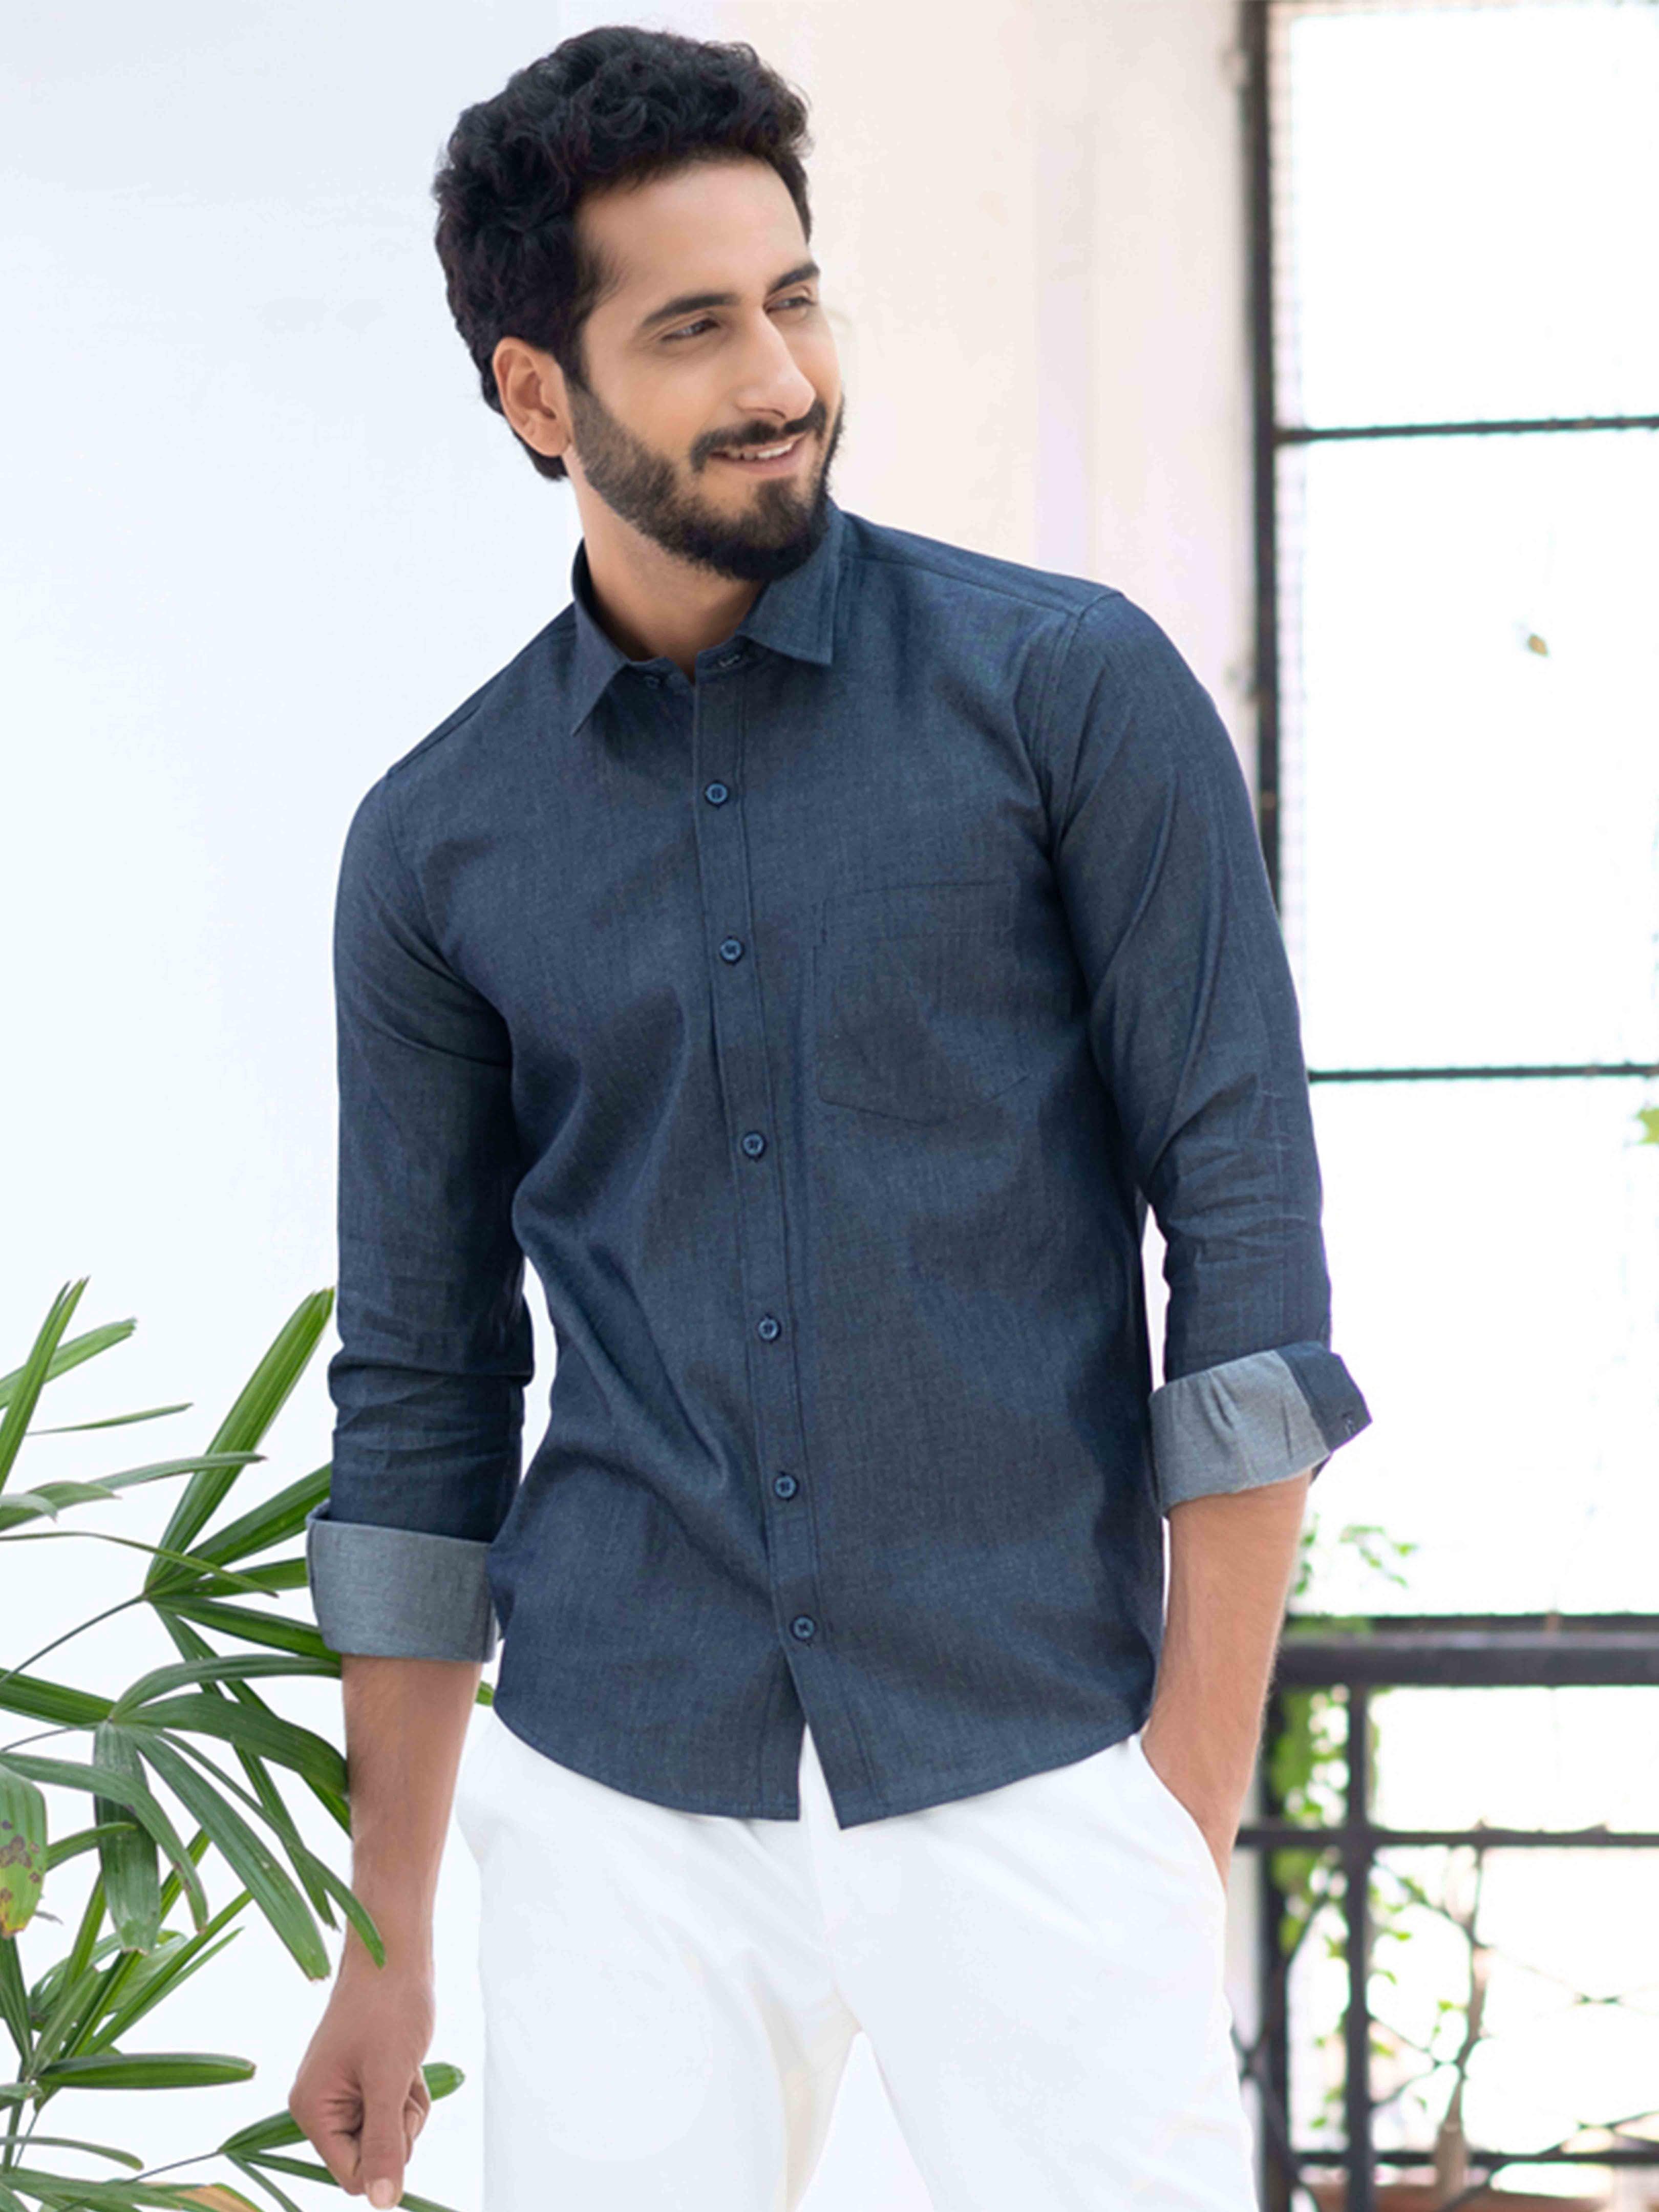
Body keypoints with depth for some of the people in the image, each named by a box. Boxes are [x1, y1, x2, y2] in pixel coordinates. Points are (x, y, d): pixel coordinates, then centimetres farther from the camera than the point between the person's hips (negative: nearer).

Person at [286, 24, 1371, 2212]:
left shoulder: (1071, 691, -1)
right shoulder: (437, 843, 6)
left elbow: (1246, 1218, -4)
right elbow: (424, 1395, 12)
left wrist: (1192, 1811, -10)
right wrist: (387, 1947, 11)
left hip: (1032, 1775, -2)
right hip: (618, 1801, 2)